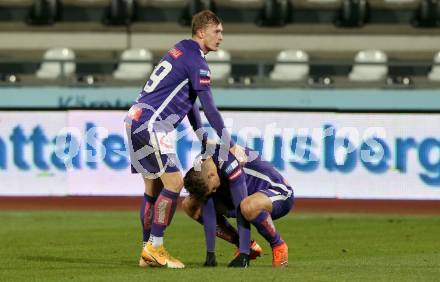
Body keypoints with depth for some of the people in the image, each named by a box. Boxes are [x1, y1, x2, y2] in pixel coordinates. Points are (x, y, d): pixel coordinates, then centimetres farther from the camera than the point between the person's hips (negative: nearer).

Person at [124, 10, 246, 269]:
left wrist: (203, 138, 23)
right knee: (174, 182, -10)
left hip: (137, 121, 10)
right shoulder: (196, 61, -11)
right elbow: (209, 107, -12)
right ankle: (155, 246, -8)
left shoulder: (182, 52, 19)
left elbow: (190, 101, 25)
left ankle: (148, 252, 13)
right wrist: (231, 145, -6)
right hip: (150, 123, -10)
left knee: (153, 187, 12)